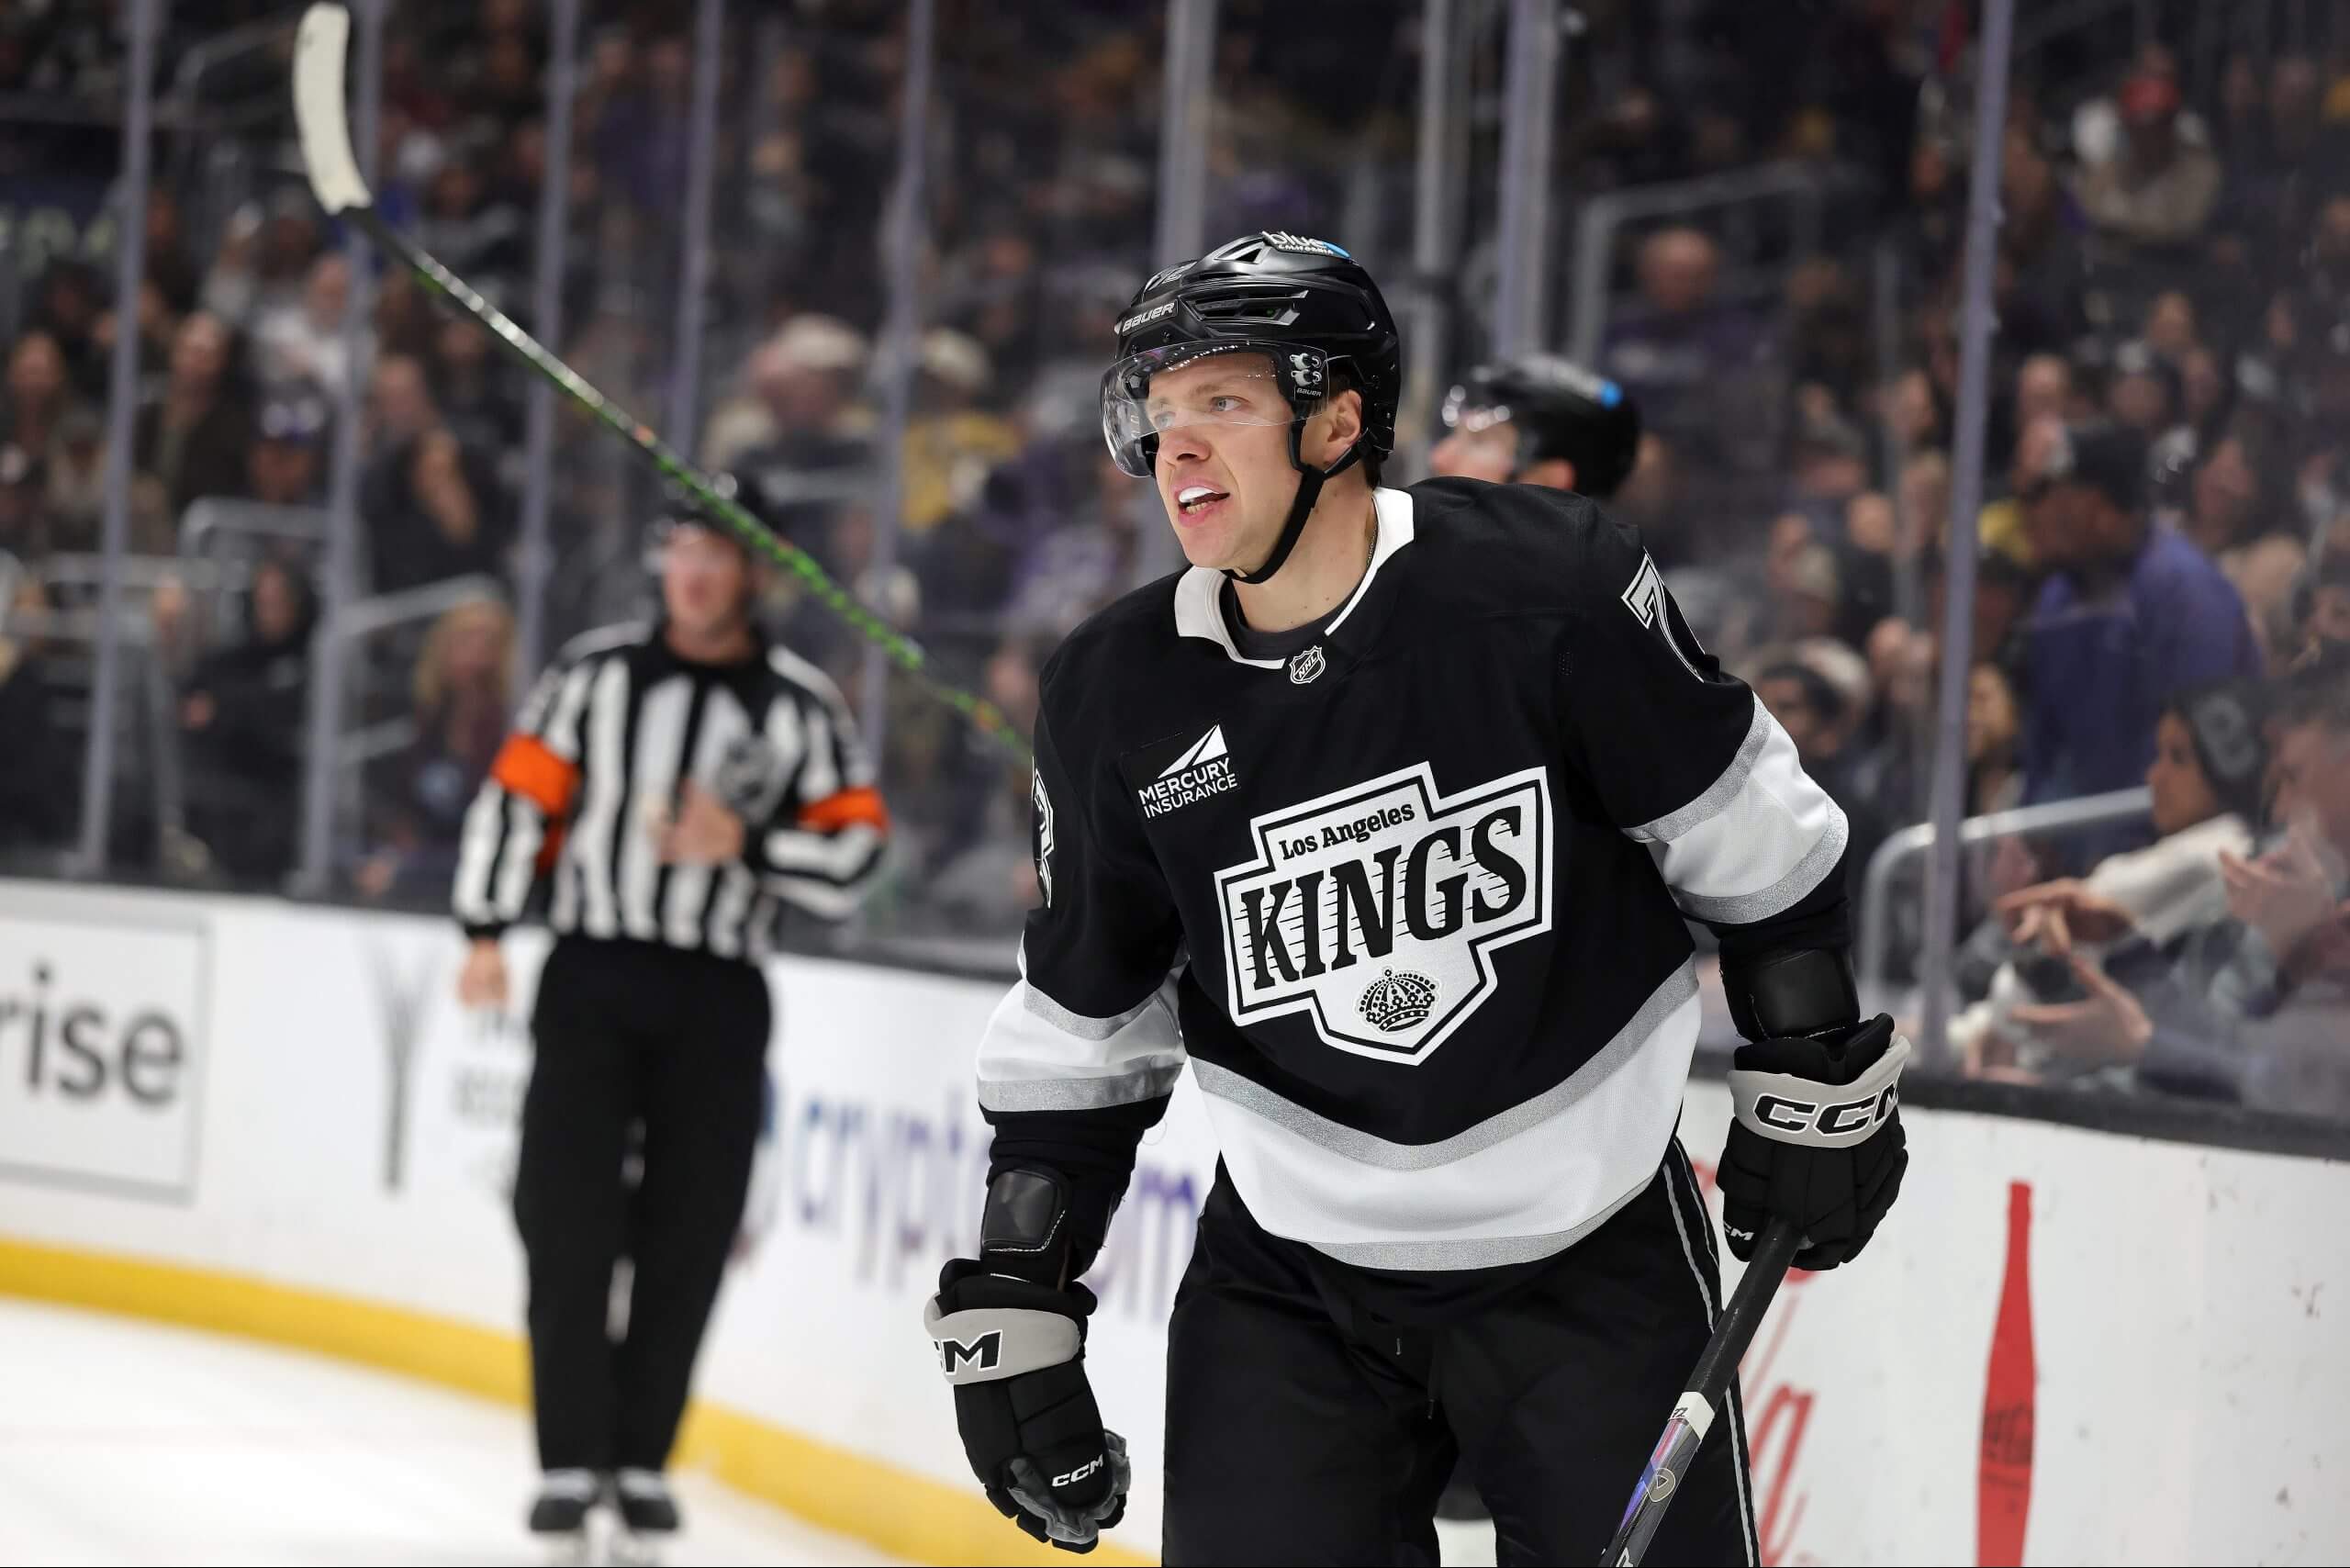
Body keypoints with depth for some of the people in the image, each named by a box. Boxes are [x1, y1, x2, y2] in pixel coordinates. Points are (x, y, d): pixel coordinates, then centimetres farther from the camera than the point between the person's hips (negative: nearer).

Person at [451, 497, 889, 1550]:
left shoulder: (802, 705, 3)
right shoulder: (595, 673, 6)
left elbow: (853, 847, -1)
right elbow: (519, 792, 5)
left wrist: (745, 844, -16)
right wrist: (485, 935, -2)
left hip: (717, 996, 0)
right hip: (591, 976, 0)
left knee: (687, 1240, 1)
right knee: (568, 1217, -7)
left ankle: (640, 1460, 11)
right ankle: (570, 1462, -2)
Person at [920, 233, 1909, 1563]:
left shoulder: (1547, 587, -15)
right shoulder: (1121, 697, -4)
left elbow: (1751, 837, -2)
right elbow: (1082, 1026, 7)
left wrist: (1821, 1085, 2)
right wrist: (1013, 1300, 5)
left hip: (1595, 1263, -2)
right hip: (1289, 1288, 2)